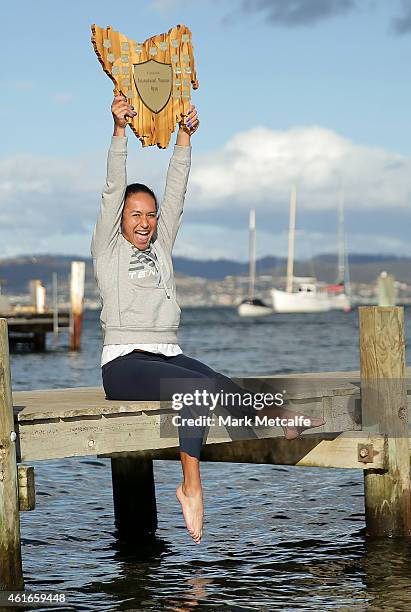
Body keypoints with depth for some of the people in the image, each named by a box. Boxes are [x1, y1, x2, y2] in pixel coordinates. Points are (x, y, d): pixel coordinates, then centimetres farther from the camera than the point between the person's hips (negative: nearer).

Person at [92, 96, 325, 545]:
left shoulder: (161, 246, 19)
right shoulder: (107, 248, 6)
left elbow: (176, 191, 13)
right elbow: (113, 189, -5)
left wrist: (185, 134, 6)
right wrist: (119, 129, -14)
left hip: (170, 354, 6)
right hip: (125, 361, -6)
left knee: (221, 388, -23)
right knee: (198, 388, -31)